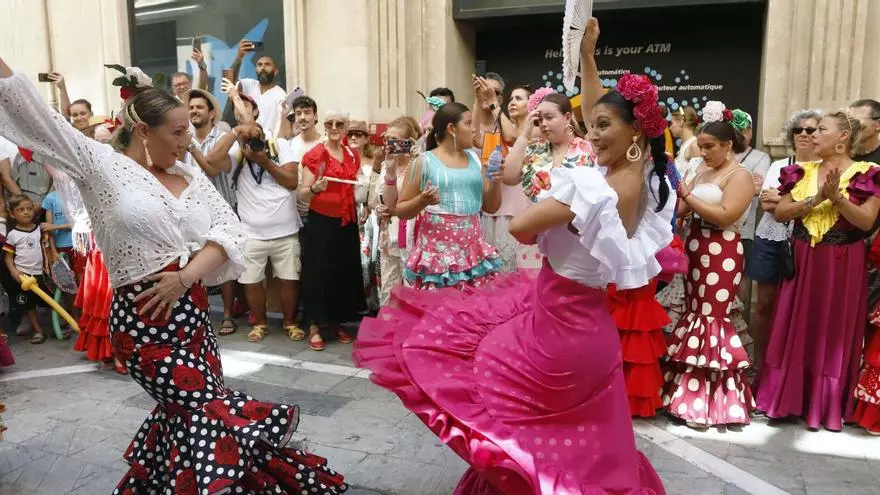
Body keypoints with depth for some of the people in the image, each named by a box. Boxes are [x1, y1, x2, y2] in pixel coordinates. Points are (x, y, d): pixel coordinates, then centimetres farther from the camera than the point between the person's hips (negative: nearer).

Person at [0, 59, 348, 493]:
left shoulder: (190, 176, 9)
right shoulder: (102, 164, -2)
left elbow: (230, 232, 0)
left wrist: (185, 277, -14)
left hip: (194, 312, 6)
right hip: (142, 319, -6)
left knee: (187, 415, 15)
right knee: (213, 413, -4)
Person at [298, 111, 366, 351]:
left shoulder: (353, 156, 10)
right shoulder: (314, 155, -7)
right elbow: (303, 194, -10)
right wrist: (315, 188, -30)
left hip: (347, 222, 5)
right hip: (321, 221, -5)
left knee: (345, 272, 8)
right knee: (318, 272, -3)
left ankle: (337, 323, 23)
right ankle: (314, 328, 6)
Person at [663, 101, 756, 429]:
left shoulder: (740, 176, -8)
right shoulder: (703, 171, 15)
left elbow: (725, 216, -20)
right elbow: (682, 209, 12)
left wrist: (688, 195, -18)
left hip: (721, 255, -8)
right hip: (695, 249, 8)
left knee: (711, 318, -4)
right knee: (695, 314, 11)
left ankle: (708, 401, 5)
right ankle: (690, 391, 21)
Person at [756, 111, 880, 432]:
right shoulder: (803, 172, 7)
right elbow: (780, 213, -2)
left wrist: (837, 197, -23)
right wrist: (815, 199, -15)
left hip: (843, 265, -3)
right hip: (802, 261, 4)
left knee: (835, 332, 5)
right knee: (795, 330, 6)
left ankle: (828, 405, 18)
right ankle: (789, 397, 17)